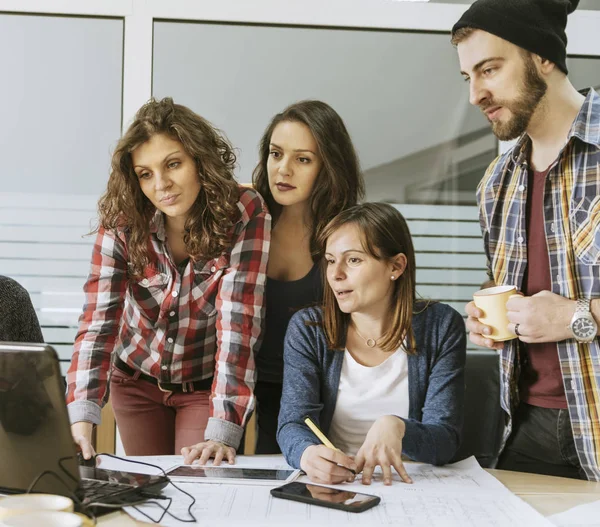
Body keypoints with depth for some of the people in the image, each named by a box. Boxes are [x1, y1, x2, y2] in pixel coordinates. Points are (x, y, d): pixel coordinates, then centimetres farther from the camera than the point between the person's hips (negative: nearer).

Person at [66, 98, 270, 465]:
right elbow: (99, 321, -24)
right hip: (137, 382, 3)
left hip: (208, 386, -2)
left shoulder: (245, 214, -25)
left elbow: (238, 324, -31)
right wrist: (81, 418, -37)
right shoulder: (122, 221, -19)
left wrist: (222, 432, -38)